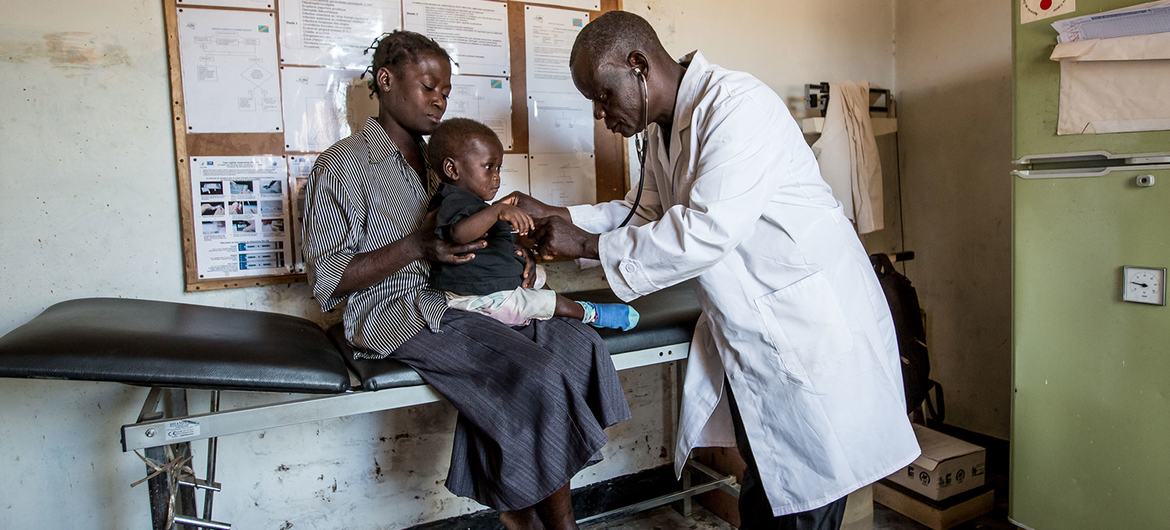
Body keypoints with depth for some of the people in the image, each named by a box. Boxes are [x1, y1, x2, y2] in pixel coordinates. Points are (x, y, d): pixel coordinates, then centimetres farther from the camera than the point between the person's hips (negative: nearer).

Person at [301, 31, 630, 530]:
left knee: (579, 342, -16)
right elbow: (326, 282, -8)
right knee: (538, 377, -27)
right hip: (397, 316, -7)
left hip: (455, 301, 7)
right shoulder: (342, 165, -3)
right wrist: (417, 246, -20)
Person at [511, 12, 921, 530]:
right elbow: (646, 213, 17)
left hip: (812, 327, -8)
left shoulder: (738, 104, -21)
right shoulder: (665, 130, 7)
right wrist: (559, 215, 4)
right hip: (748, 332, 8)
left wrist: (587, 246, -20)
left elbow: (705, 232, -29)